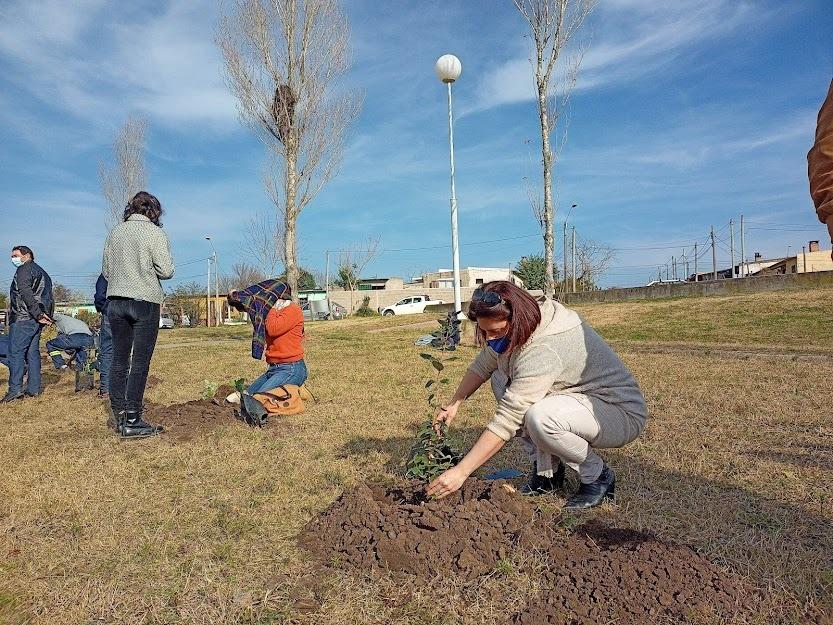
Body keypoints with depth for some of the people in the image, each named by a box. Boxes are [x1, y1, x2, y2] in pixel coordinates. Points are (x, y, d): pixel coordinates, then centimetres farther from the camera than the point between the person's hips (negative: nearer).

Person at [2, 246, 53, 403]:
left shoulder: (24, 269, -4)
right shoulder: (42, 273, 24)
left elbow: (26, 293, -17)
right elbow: (49, 297, 20)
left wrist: (37, 314, -22)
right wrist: (46, 315, 13)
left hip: (23, 318, -9)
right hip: (38, 320, 9)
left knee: (16, 353, -8)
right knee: (33, 352, 9)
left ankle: (15, 390, -12)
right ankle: (34, 389, 9)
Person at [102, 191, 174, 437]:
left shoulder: (115, 232, 10)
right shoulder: (154, 233, -6)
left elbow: (106, 271, 13)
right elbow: (166, 270, -11)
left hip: (115, 301, 5)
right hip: (145, 302, -5)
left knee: (119, 360, 11)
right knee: (140, 363, -2)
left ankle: (119, 416, 18)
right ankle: (132, 421, -1)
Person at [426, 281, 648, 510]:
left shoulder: (544, 350, -33)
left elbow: (507, 421, -34)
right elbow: (483, 364, 8)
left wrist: (460, 472, -30)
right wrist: (454, 404, -1)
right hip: (577, 397, 9)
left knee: (540, 418, -36)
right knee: (501, 381, -2)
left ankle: (598, 476, -6)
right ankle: (547, 472, 3)